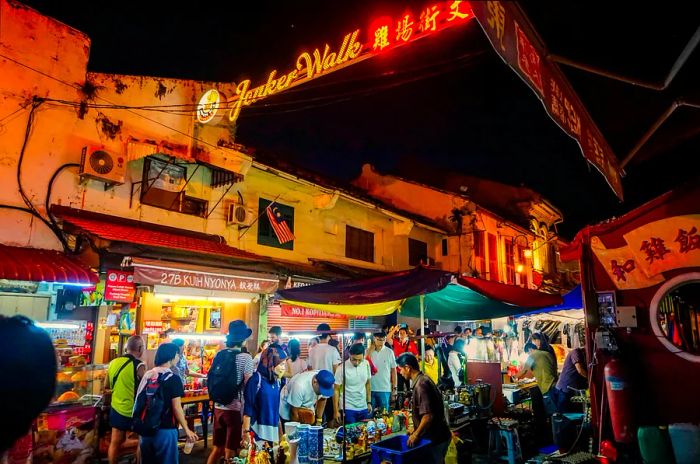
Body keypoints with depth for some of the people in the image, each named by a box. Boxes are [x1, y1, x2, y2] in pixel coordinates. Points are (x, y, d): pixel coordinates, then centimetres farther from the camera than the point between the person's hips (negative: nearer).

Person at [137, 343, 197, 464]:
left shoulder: (147, 375, 4)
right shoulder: (173, 378, -14)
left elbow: (140, 401, 12)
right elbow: (176, 408, -15)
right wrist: (186, 430, -7)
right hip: (165, 429, -6)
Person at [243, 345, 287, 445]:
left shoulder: (276, 382, 10)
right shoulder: (256, 380, -11)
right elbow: (248, 408, -12)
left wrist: (280, 434, 18)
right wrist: (246, 432, -15)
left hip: (272, 433, 7)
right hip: (256, 432, -6)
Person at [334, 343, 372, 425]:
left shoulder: (366, 364, -3)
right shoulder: (342, 368, -15)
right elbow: (336, 390, -8)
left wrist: (369, 402, 10)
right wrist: (336, 411, -8)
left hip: (363, 408, 4)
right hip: (348, 409, -4)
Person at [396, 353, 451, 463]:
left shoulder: (420, 385, -24)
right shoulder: (424, 379, 6)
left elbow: (428, 415, -28)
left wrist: (416, 434, -16)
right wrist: (416, 429, 16)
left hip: (435, 438, -9)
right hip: (438, 435, 9)